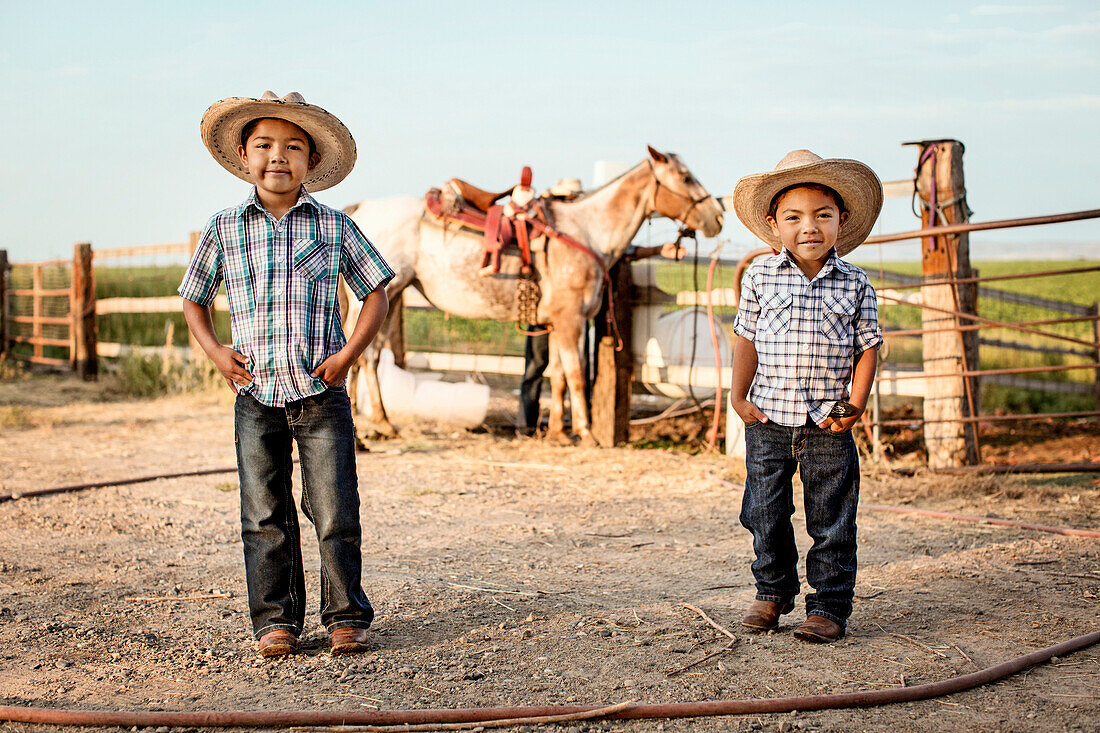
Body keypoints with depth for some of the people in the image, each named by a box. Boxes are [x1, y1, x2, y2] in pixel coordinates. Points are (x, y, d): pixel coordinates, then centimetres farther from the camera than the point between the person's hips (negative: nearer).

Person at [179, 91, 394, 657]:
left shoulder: (333, 227, 2)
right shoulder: (224, 229, 5)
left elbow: (376, 293, 8)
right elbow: (193, 300, 16)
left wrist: (349, 353, -5)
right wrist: (214, 351, 1)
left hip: (322, 396, -1)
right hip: (256, 395, 1)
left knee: (335, 512, 0)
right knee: (264, 516, 5)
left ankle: (346, 616, 12)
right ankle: (276, 620, 16)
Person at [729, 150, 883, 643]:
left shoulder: (854, 284, 1)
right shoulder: (761, 276, 1)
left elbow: (868, 346, 3)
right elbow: (746, 338, 5)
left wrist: (855, 404, -6)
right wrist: (739, 396, -1)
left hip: (828, 423, -1)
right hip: (768, 419, 1)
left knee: (831, 520, 3)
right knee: (766, 515, 10)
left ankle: (829, 606, 14)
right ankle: (773, 593, 29)